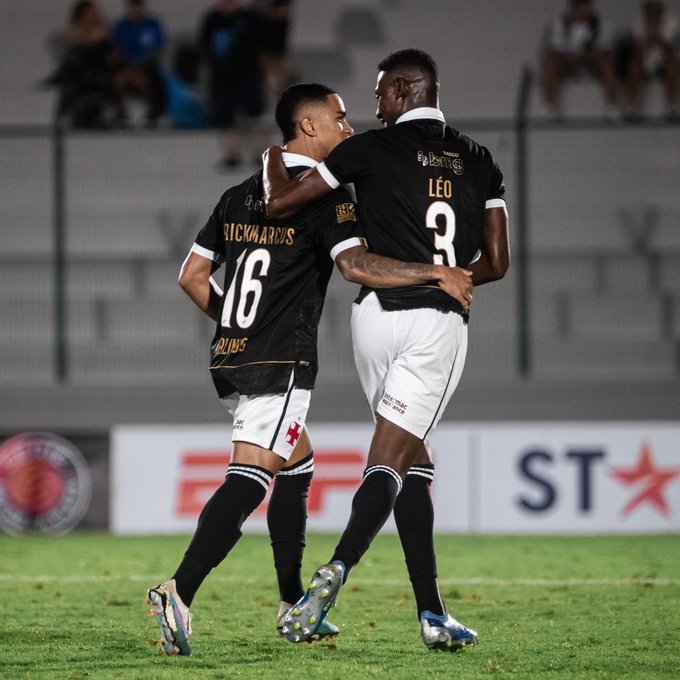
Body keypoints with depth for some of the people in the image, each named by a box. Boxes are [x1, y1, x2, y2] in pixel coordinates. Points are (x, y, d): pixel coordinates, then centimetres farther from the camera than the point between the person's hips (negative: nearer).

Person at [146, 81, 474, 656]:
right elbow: (355, 265, -21)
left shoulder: (238, 197, 16)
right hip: (280, 365, -9)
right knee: (249, 481, -15)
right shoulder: (325, 194, -7)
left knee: (297, 465, 21)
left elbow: (192, 276, 16)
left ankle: (293, 605, 23)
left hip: (231, 356, 9)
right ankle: (179, 595, -28)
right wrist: (437, 274, -17)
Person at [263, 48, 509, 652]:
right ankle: (336, 570, -30)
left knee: (411, 461, 11)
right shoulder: (479, 162, 11)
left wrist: (273, 163, 22)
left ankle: (433, 613, 7)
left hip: (377, 313, 0)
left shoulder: (373, 149, 1)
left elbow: (280, 202, 1)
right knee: (390, 461, -4)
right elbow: (496, 263, 10)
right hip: (440, 324, 0)